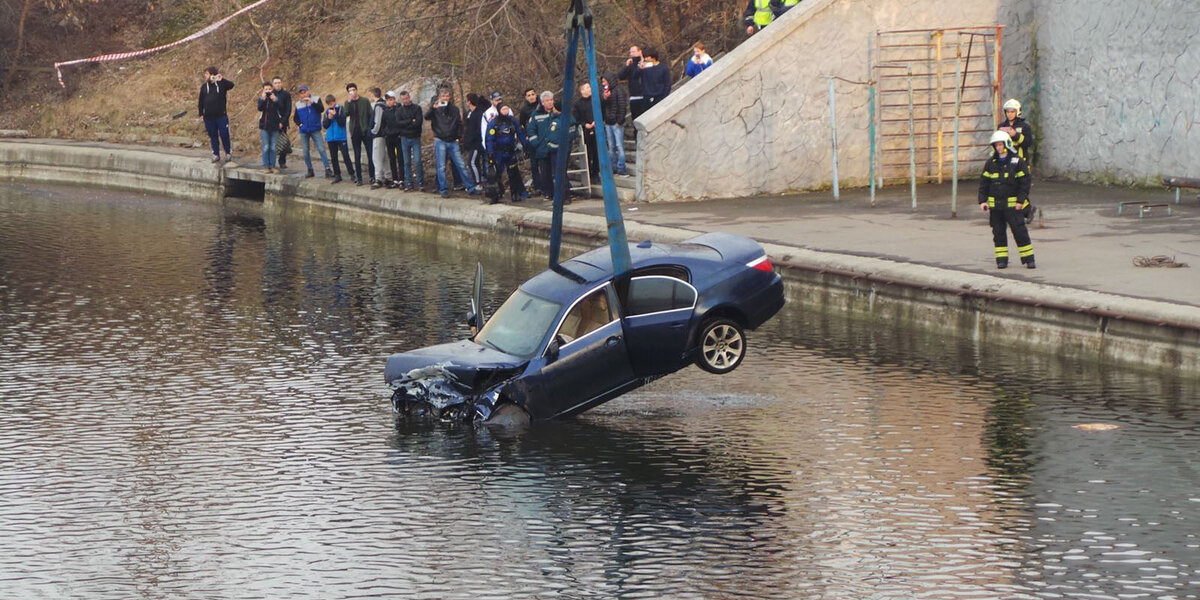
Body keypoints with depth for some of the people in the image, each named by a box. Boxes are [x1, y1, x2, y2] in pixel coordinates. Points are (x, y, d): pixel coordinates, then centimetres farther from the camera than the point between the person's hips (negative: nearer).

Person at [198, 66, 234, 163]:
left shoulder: (221, 84, -3)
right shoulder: (204, 86, 8)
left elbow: (231, 85, -23)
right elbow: (201, 101, 12)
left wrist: (222, 80, -36)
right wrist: (201, 113, 6)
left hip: (221, 116, -4)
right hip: (208, 117, 4)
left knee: (224, 135, -1)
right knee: (213, 136, 8)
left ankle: (228, 154, 14)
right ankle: (216, 154, 17)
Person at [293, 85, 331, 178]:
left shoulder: (316, 100, 1)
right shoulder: (298, 104, 8)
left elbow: (321, 109, -16)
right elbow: (295, 118, 17)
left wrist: (312, 102, -25)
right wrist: (299, 124, -1)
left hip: (315, 130, -3)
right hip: (304, 131, 3)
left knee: (321, 149, -12)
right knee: (306, 152, 5)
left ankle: (327, 169, -14)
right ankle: (310, 170, 16)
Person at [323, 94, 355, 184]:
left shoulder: (340, 109, -5)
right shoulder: (327, 111, 7)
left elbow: (343, 122, -13)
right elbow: (324, 125, 4)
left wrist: (335, 115, -22)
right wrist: (329, 118, -12)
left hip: (341, 137, -5)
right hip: (331, 138, 5)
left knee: (346, 155, -6)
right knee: (333, 157, 9)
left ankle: (351, 174, -3)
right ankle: (337, 175, 17)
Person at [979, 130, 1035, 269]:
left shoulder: (1018, 162, -4)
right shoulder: (990, 163, 7)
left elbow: (1025, 183, -4)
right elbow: (984, 183, 10)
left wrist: (1021, 201, -11)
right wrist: (982, 200, 1)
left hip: (1012, 204, -4)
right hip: (995, 204, 4)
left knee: (1020, 232, -5)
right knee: (998, 233, 6)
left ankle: (1028, 259, 1)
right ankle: (1001, 260, 12)